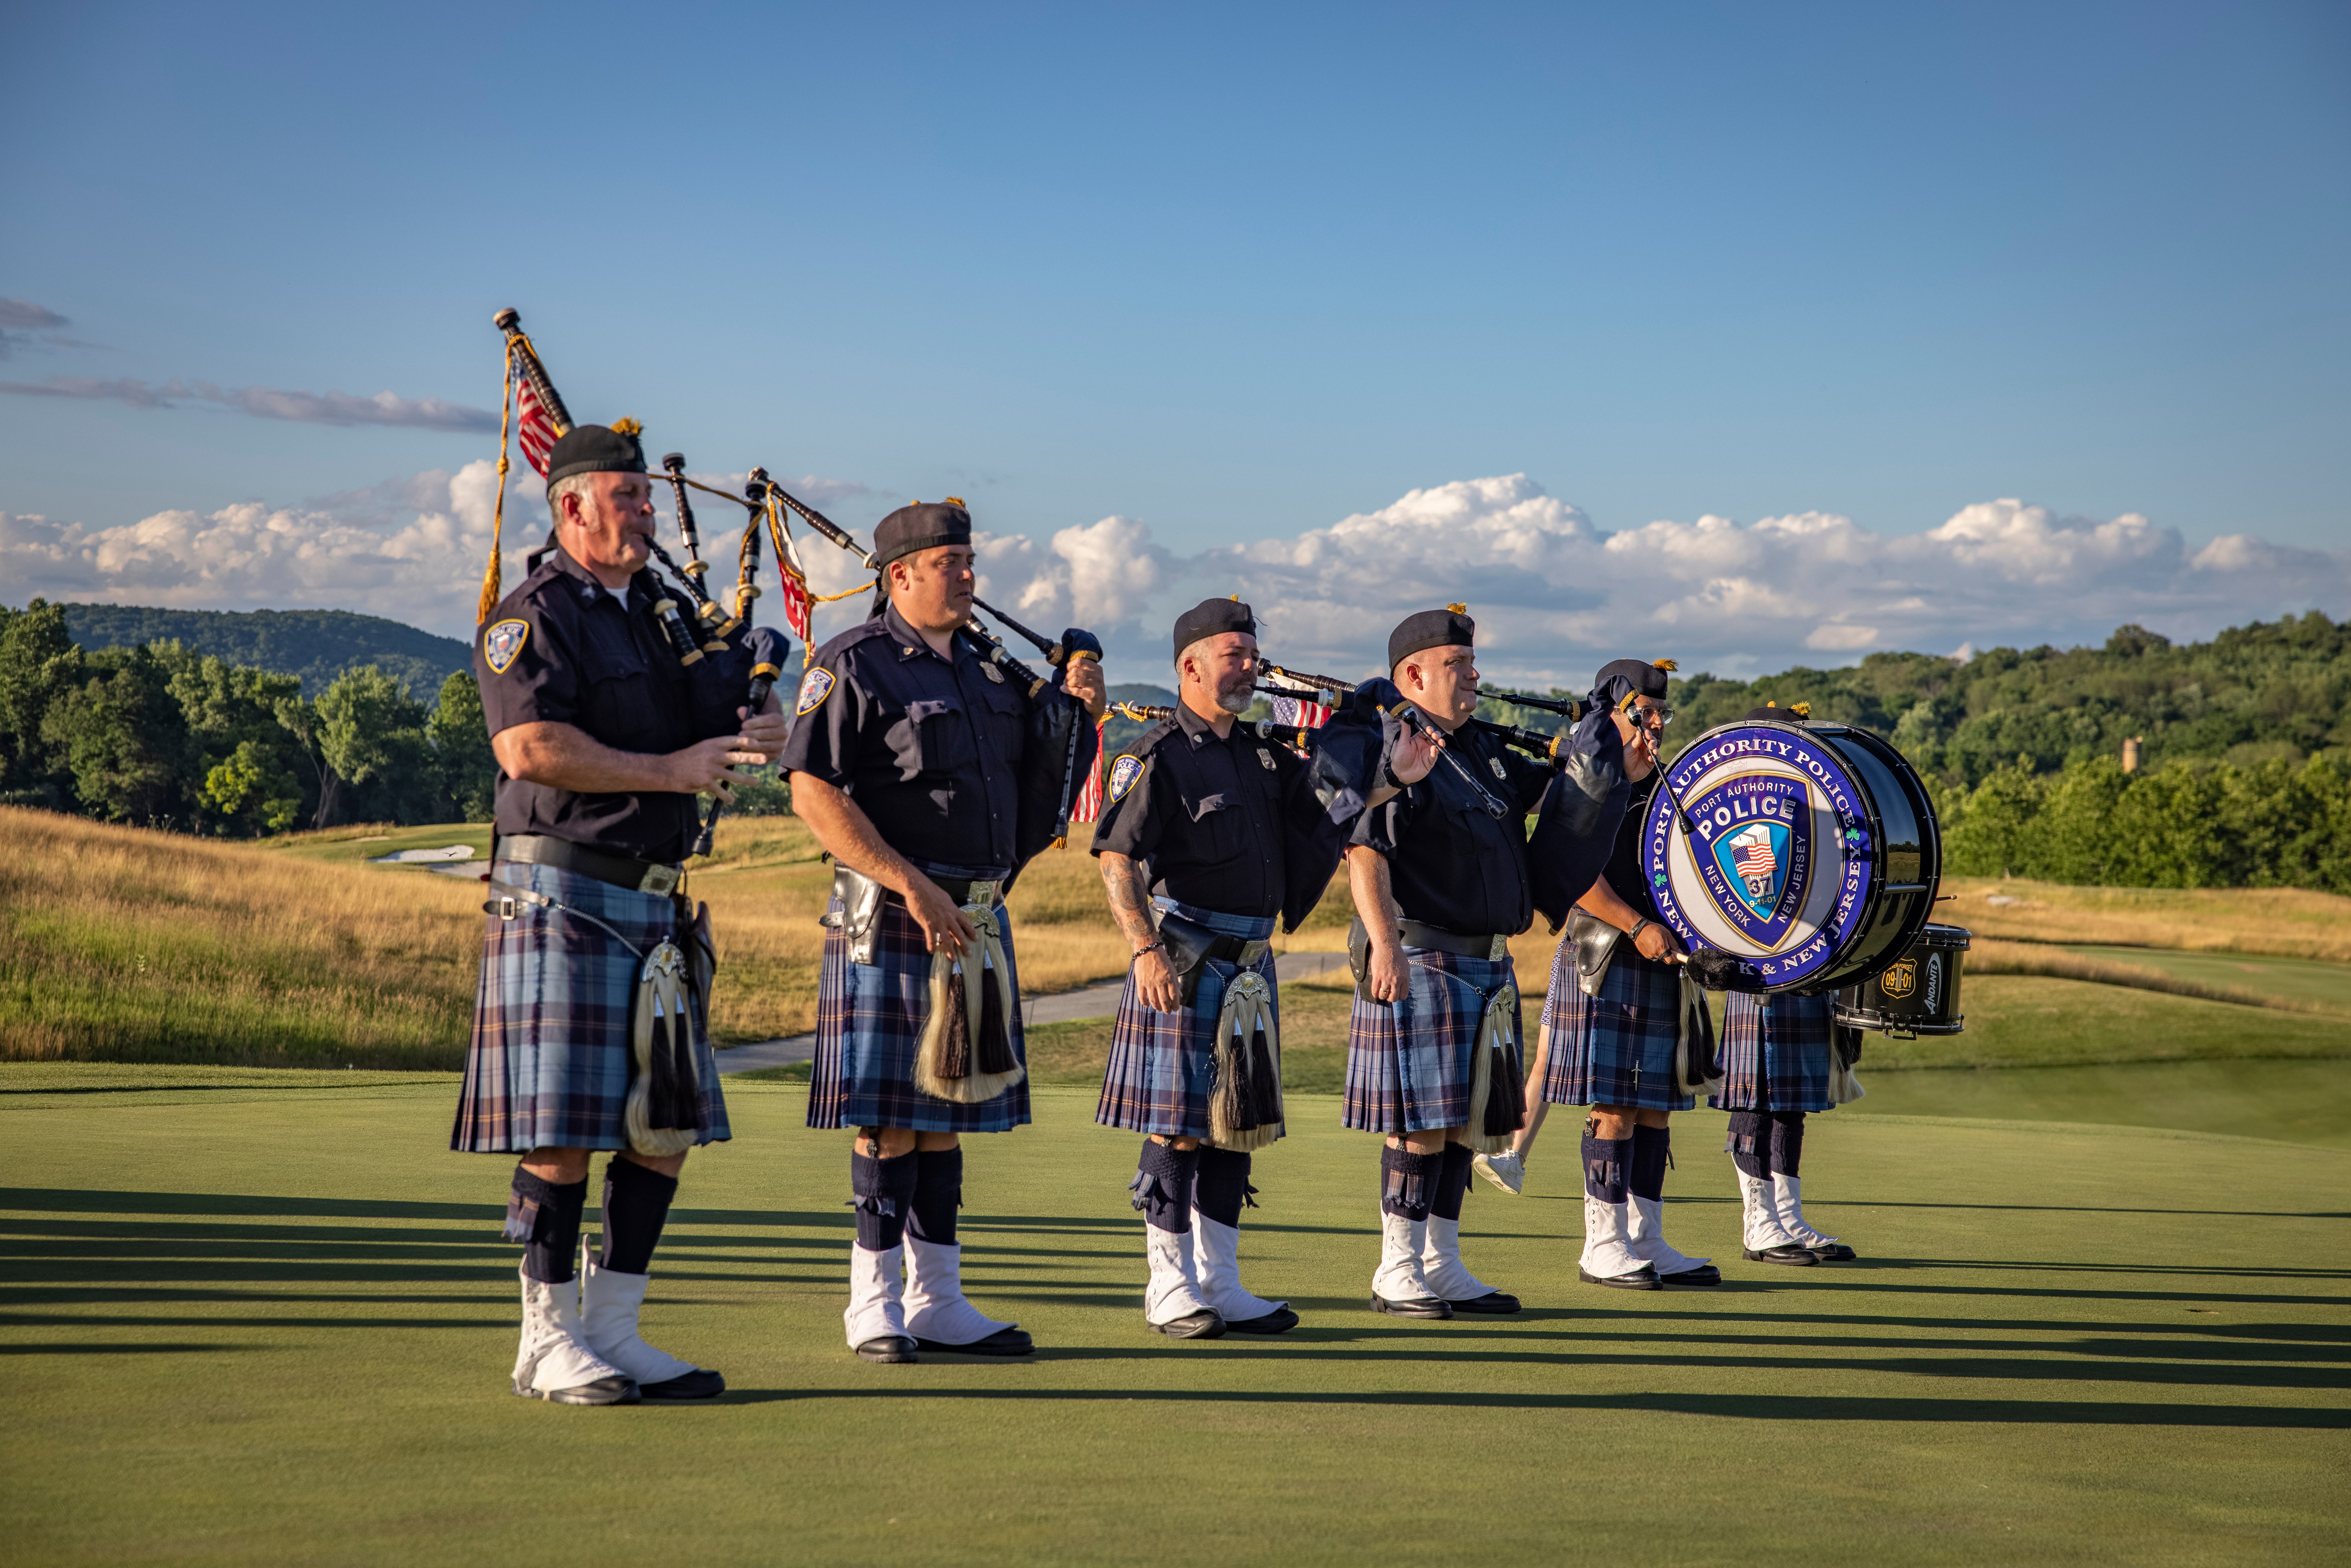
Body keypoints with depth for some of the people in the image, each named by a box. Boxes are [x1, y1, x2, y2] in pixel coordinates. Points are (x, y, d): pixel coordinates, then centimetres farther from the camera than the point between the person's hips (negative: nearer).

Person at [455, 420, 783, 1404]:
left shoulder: (658, 613, 18)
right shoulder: (531, 618, -7)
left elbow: (728, 719, 20)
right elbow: (530, 749, -20)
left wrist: (759, 730, -5)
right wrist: (672, 771, -17)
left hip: (656, 905, 8)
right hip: (563, 897, -8)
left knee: (666, 1128, 8)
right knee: (561, 1132, -5)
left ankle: (613, 1333, 16)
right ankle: (548, 1342, 6)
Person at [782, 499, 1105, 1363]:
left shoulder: (988, 668, 16)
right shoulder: (853, 665, -7)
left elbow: (1030, 779, 24)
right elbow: (815, 794, -15)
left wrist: (1071, 711, 5)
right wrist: (914, 888, -19)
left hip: (979, 923, 7)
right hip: (891, 922, -7)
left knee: (947, 1112, 11)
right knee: (888, 1117, -3)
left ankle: (938, 1301, 17)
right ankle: (875, 1303, 6)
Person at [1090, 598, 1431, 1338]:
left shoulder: (1262, 760, 16)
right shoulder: (1158, 756, -8)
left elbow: (1326, 813, 13)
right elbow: (1118, 861, -15)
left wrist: (1392, 780, 0)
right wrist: (1147, 950, -23)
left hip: (1251, 966, 8)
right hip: (1185, 964, -8)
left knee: (1238, 1124, 11)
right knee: (1180, 1127, -3)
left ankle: (1221, 1284, 19)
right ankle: (1170, 1291, 6)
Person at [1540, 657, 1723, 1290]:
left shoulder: (1667, 789, 18)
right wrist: (1638, 927, -20)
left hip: (1662, 968, 7)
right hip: (1605, 963, -7)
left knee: (1654, 1106, 8)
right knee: (1614, 1107, -7)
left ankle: (1646, 1242, 14)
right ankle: (1603, 1245, -1)